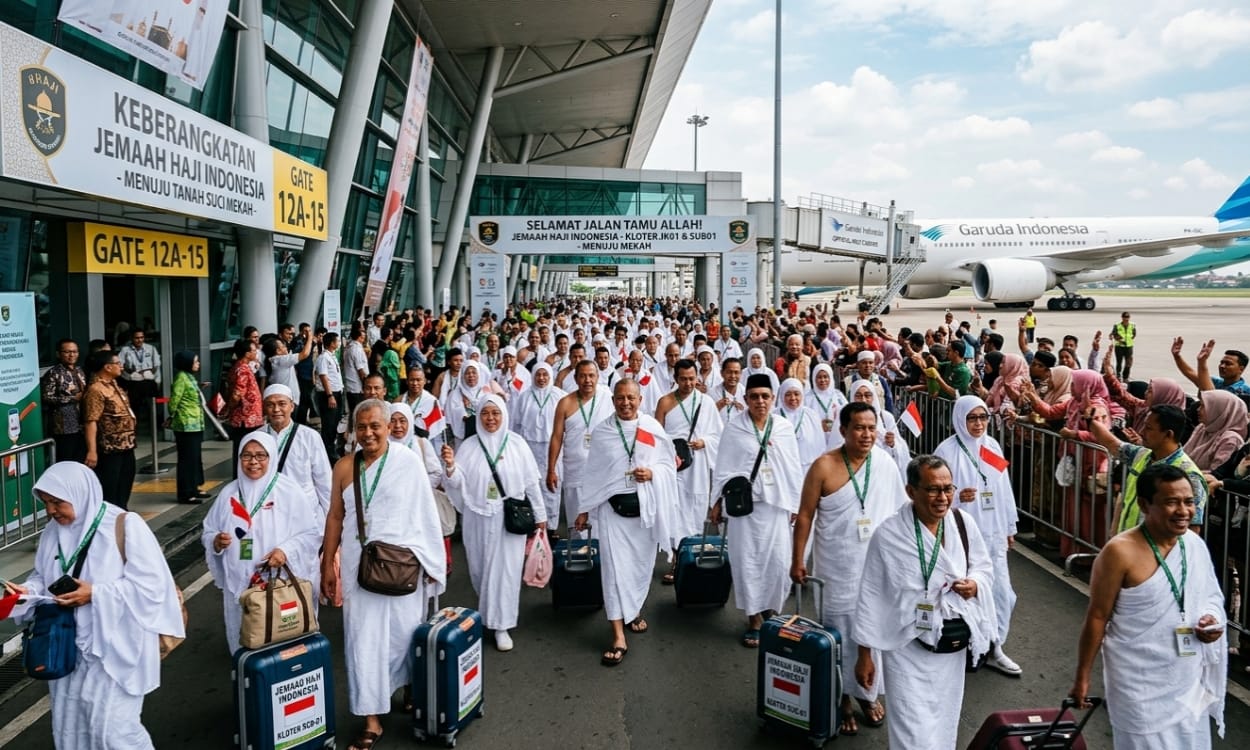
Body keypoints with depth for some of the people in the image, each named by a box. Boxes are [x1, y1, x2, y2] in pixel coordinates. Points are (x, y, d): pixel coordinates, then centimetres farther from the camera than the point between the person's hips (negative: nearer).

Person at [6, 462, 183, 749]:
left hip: (115, 646, -6)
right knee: (68, 726, 15)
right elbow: (42, 576, 15)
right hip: (70, 647, 7)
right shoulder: (53, 531, 4)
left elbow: (150, 585, -18)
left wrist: (95, 594, -22)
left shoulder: (125, 526, -16)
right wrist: (28, 590, -6)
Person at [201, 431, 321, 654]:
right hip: (240, 585, 3)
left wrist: (286, 550, -19)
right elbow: (208, 533, 14)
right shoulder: (229, 493, 6)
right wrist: (216, 541, -9)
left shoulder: (290, 491, -4)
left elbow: (311, 534, -3)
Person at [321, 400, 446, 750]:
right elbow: (335, 517, 6)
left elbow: (426, 513, -5)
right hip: (359, 564, 2)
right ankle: (371, 720, 13)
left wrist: (431, 561, -4)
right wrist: (327, 565, 6)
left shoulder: (408, 461, -8)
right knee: (363, 639, 4)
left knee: (403, 631, 12)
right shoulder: (344, 467, 1)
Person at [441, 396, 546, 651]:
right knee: (480, 568, 12)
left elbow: (531, 482, 2)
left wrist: (540, 514, 6)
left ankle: (501, 626, 10)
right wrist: (450, 466, -24)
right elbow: (459, 482, -3)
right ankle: (486, 612, 38)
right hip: (478, 518, 2)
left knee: (505, 570, 0)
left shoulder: (516, 443, -3)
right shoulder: (469, 446, 0)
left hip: (509, 518, -2)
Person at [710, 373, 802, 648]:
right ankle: (754, 618, 13)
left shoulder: (785, 428, 3)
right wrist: (717, 501, 3)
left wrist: (796, 503, 7)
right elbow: (723, 468, 3)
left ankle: (771, 612, 22)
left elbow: (794, 468, 7)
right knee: (747, 561, 1)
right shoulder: (733, 429, -1)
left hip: (776, 503, 1)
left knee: (778, 561, 1)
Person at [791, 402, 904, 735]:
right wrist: (798, 560, -7)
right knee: (840, 632, 8)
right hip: (837, 566, -3)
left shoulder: (885, 462, -3)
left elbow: (897, 510, 6)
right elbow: (805, 515, -8)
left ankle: (869, 692, 33)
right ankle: (842, 698, 26)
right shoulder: (824, 466, -13)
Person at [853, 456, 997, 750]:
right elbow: (870, 597, -11)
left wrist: (975, 584, -17)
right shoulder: (888, 535, -19)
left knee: (944, 723, 22)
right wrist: (864, 654, -7)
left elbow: (984, 566, 9)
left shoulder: (964, 522, -7)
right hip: (908, 648, -5)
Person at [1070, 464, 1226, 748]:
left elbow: (1211, 596, 14)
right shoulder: (1121, 552, -22)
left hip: (1190, 681, 6)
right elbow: (1097, 617, -14)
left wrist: (1212, 618, -9)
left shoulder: (1195, 543, -2)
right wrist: (1082, 676, -9)